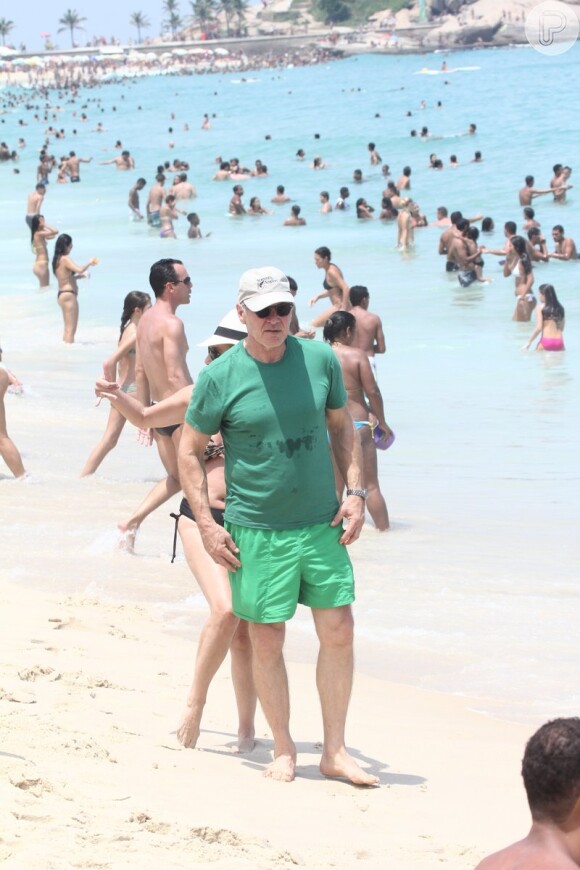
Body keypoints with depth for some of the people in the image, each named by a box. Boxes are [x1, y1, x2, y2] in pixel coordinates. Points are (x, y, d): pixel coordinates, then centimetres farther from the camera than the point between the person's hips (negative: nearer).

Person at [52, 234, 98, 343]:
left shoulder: (57, 259, 12)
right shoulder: (65, 259, -16)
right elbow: (80, 269, -28)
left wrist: (80, 276, 12)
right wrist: (90, 262, -11)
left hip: (61, 295, 10)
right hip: (69, 295, -10)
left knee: (67, 328, 18)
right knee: (71, 329, -8)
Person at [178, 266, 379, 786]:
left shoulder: (320, 359, 1)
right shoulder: (221, 377, -7)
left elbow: (342, 427, 14)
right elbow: (189, 451, 1)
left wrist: (355, 492, 4)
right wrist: (206, 524, -5)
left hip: (322, 524, 3)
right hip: (256, 531, -3)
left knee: (339, 631, 2)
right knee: (267, 641, 3)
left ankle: (335, 751, 14)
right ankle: (284, 749, 19)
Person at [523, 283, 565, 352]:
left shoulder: (540, 308, 0)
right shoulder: (560, 308, 12)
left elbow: (538, 328, -6)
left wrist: (529, 342, 1)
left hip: (546, 341, -4)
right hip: (559, 341, 4)